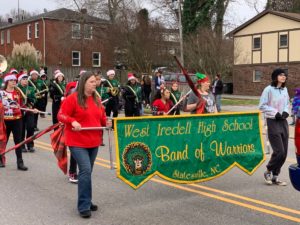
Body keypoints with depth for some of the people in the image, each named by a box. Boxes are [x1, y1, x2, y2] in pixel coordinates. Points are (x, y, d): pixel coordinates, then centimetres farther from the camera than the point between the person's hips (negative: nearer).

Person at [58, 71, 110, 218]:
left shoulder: (96, 99, 10)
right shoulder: (73, 98, -10)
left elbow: (101, 116, 19)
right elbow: (61, 115, -10)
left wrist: (106, 122, -2)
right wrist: (73, 122, -26)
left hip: (94, 141, 7)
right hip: (78, 142, -7)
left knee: (87, 171, 15)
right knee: (85, 170, -17)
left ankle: (86, 201, 27)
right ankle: (83, 206, -9)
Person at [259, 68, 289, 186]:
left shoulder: (284, 89, 8)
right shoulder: (269, 89, -11)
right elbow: (262, 106, -10)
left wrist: (286, 111, -1)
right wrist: (275, 113, -15)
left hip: (283, 122, 6)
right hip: (273, 122, -6)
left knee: (284, 152, 6)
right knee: (279, 151, -10)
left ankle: (275, 176, 20)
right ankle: (268, 172, 14)